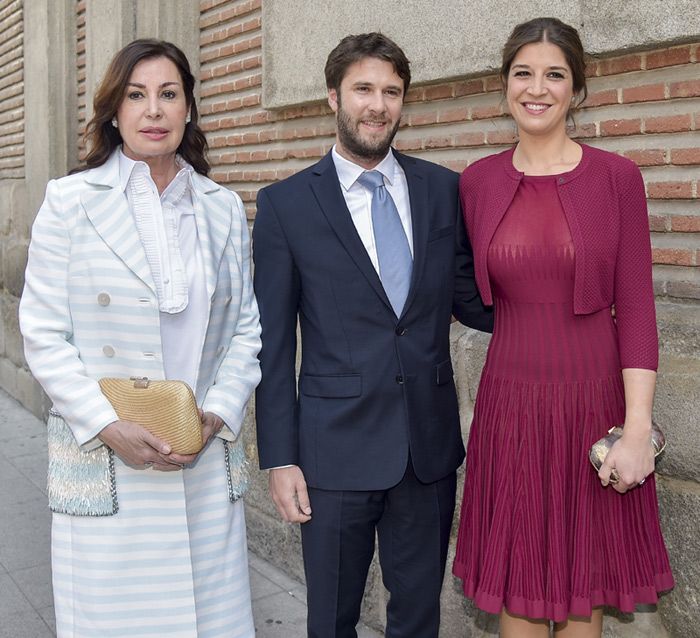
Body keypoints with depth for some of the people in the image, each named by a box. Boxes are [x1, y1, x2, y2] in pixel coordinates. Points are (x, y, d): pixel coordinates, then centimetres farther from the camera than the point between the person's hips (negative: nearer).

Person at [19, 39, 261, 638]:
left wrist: (217, 415, -7)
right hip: (105, 464, -2)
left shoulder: (225, 208, 7)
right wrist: (108, 426, -14)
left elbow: (245, 329, 7)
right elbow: (43, 335, -4)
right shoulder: (70, 200, -1)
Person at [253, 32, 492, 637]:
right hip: (336, 450, -2)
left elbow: (467, 298, 9)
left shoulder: (444, 190, 3)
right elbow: (274, 342, -3)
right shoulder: (285, 203, -4)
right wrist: (279, 457, -5)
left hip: (431, 445, 3)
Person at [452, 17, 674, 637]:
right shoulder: (478, 182, 3)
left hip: (596, 402, -1)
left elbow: (636, 307, -6)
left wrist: (638, 429, -11)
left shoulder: (617, 177, -3)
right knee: (518, 581, 11)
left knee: (585, 583, 12)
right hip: (511, 405, 2)